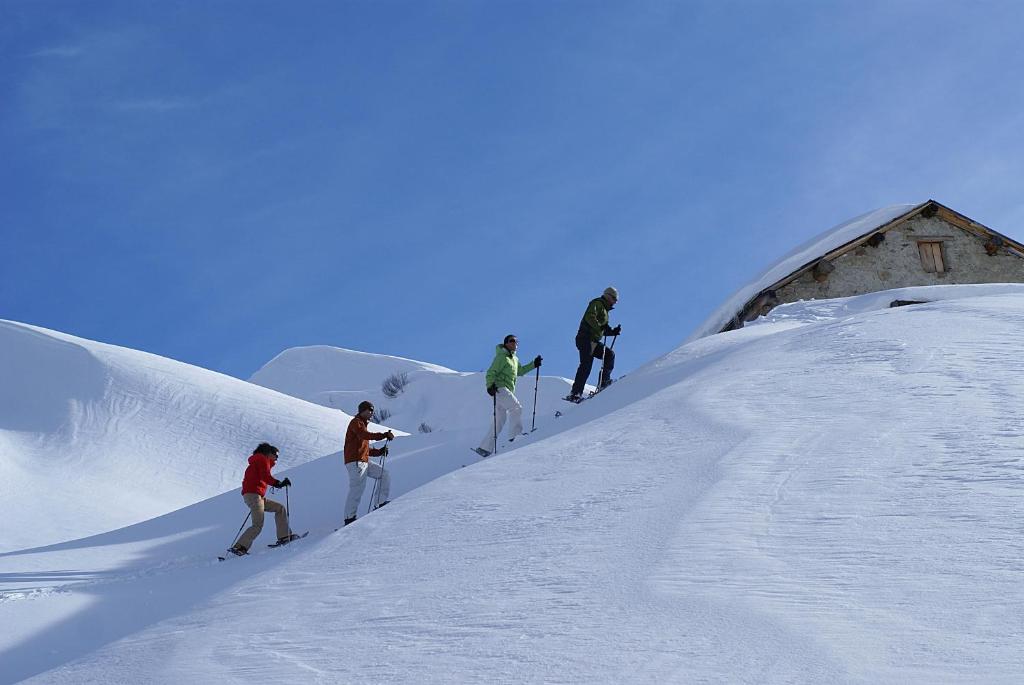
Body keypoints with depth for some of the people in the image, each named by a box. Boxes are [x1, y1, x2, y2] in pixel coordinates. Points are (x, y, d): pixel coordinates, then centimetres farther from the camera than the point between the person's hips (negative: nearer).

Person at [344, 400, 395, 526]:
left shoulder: (362, 425, 26)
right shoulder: (356, 422, -3)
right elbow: (365, 435, -25)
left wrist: (380, 452, 11)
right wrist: (384, 435, -29)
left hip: (364, 462, 10)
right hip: (355, 462, -10)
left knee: (385, 475, 6)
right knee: (357, 489, -14)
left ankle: (382, 504, 2)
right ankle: (349, 518, -13)